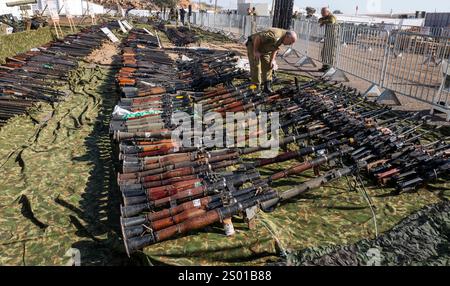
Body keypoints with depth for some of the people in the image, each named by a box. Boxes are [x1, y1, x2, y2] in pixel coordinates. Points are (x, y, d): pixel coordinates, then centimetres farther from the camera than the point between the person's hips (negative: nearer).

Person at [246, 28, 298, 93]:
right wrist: (255, 51, -23)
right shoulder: (275, 36, -36)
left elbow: (275, 48, 8)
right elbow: (258, 38, -32)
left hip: (264, 49, 9)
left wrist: (272, 60, -1)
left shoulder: (282, 39, -8)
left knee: (268, 66, 4)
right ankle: (256, 89, -7)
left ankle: (267, 88, 9)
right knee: (256, 67, -12)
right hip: (253, 45, -9)